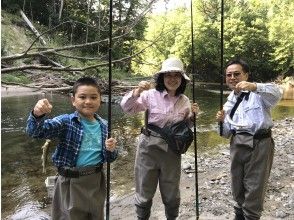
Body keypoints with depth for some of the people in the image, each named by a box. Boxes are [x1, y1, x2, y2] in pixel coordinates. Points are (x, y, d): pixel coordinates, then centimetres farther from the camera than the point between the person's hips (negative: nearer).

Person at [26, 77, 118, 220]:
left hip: (96, 181, 4)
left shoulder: (103, 126, -1)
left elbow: (108, 159, 8)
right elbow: (35, 132, -24)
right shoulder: (66, 122, -11)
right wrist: (37, 115, -44)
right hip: (71, 183, -3)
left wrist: (111, 150, -14)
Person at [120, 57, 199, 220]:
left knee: (171, 194, 18)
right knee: (145, 191, 11)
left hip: (172, 151, 3)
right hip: (149, 148, -2)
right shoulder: (151, 95, -8)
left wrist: (193, 116, -7)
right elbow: (127, 108, -9)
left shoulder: (185, 101, 3)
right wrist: (137, 92, -24)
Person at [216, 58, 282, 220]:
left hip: (259, 144, -6)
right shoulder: (229, 102, 14)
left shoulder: (258, 93, -4)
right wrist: (222, 121, -6)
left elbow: (276, 94, -27)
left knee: (254, 189, 1)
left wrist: (254, 86, -43)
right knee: (237, 186, 17)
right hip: (237, 144, 6)